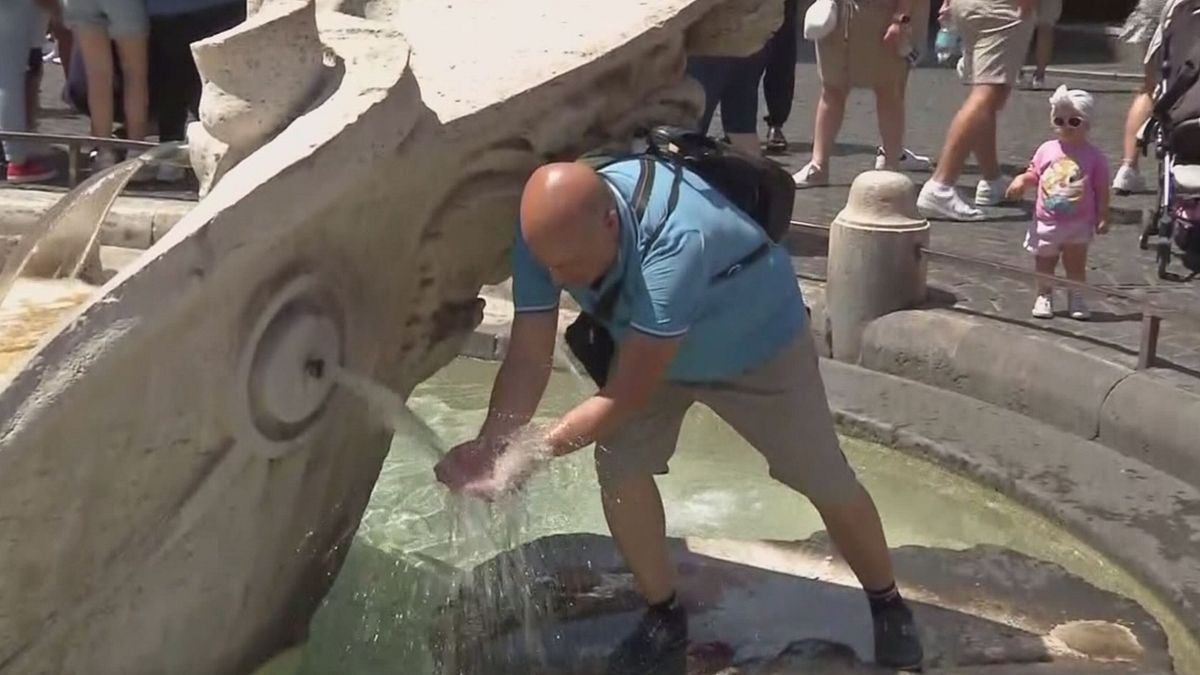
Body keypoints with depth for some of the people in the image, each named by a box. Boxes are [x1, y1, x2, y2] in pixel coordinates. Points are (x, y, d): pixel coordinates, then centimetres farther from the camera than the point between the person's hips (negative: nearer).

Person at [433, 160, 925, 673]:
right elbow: (528, 358, -23)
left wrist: (534, 451, -41)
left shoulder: (676, 242, -47)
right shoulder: (549, 233, -29)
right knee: (618, 469, -10)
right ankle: (664, 616, 13)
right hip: (649, 351, 5)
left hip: (761, 345, -4)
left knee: (828, 484, 3)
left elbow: (628, 394, -41)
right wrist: (491, 446, -36)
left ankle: (888, 606, 31)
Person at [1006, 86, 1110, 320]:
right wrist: (1021, 181, -18)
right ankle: (1044, 297, 26)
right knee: (1044, 264, 12)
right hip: (1046, 222, 2)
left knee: (1076, 265, 6)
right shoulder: (1046, 150, -1)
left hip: (1078, 224, -2)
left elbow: (1101, 190, -4)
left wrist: (1103, 217, -5)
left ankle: (1076, 300, 18)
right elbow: (1033, 175, 4)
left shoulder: (1094, 156, -6)